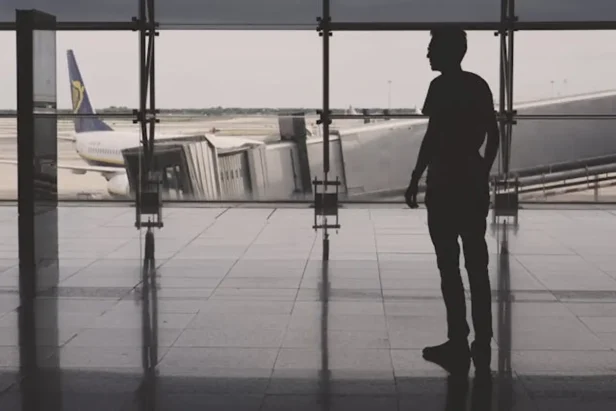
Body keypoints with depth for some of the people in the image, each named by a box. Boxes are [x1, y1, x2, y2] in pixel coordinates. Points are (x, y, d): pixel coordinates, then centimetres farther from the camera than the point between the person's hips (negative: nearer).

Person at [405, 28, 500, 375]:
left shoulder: (441, 86, -10)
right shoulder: (480, 85, 10)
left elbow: (432, 137, -16)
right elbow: (494, 135, 12)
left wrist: (414, 181, -10)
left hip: (445, 184, -6)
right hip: (474, 183, 7)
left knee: (450, 267, -1)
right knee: (477, 265, 9)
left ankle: (459, 346, 1)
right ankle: (483, 346, 13)